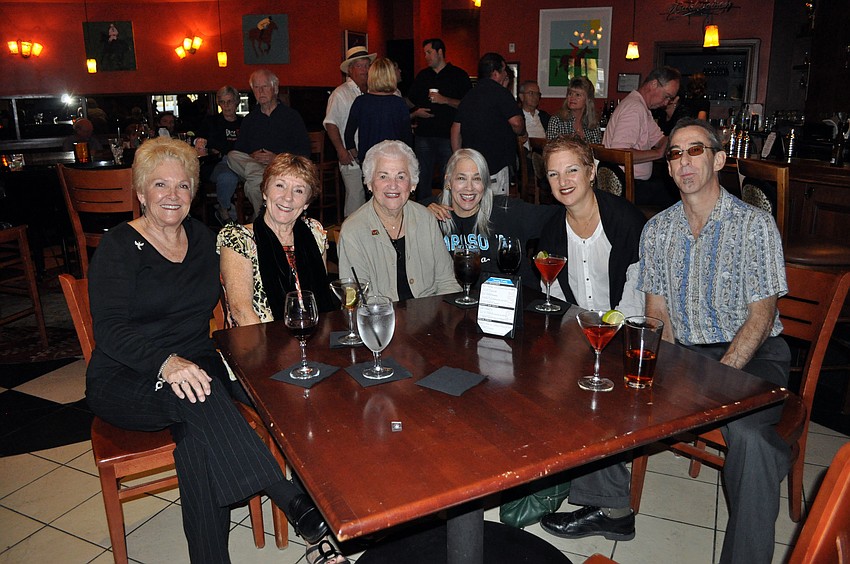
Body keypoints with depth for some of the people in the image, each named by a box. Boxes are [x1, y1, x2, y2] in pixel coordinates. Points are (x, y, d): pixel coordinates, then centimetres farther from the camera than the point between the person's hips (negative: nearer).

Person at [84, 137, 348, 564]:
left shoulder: (202, 239, 11)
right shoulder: (118, 247, -4)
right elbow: (110, 329, -15)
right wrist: (166, 363, -33)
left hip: (195, 364, 4)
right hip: (125, 380, -3)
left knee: (197, 431, -31)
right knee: (196, 397, -35)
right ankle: (295, 503, -39)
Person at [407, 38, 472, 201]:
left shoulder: (458, 75, 3)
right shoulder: (422, 76, 17)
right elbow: (410, 103, 23)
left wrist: (445, 100, -14)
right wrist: (416, 113, 2)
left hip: (448, 137, -4)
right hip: (423, 135, 4)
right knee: (422, 179, 6)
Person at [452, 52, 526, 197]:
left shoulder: (468, 96, 13)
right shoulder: (500, 92, -9)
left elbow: (455, 130, 14)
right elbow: (516, 123, -15)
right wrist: (522, 133, 8)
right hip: (495, 166, -7)